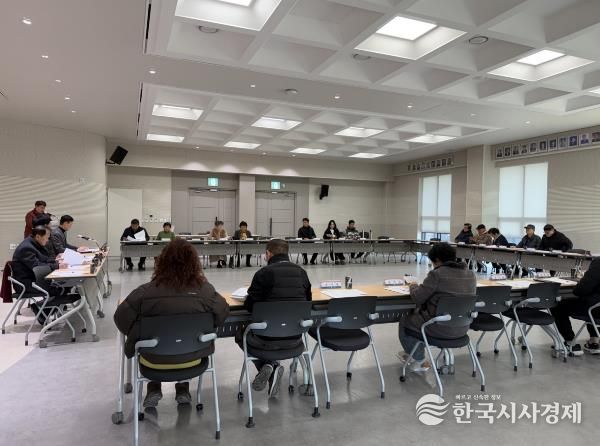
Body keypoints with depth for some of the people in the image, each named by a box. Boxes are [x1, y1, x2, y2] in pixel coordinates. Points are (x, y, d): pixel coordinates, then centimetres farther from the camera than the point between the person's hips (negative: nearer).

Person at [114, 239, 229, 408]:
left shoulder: (145, 292, -22)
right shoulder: (205, 290, -19)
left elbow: (121, 319, -9)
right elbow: (223, 314, -4)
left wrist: (136, 335, 11)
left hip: (155, 361, 0)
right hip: (191, 358, 1)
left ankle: (154, 389, 31)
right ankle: (183, 389, 36)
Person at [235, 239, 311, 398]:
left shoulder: (264, 273, -12)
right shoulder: (301, 272, 2)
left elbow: (249, 306, -7)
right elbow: (308, 301, 10)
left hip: (268, 339, -4)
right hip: (295, 338, 4)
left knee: (241, 334, 27)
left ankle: (269, 365, 6)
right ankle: (271, 367, 16)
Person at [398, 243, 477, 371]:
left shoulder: (437, 274, -21)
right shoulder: (471, 275, 0)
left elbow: (417, 298, -14)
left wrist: (413, 287, 7)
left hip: (440, 329, -7)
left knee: (404, 321, 20)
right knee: (418, 312, 29)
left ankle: (419, 360, 28)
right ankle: (417, 352, 37)